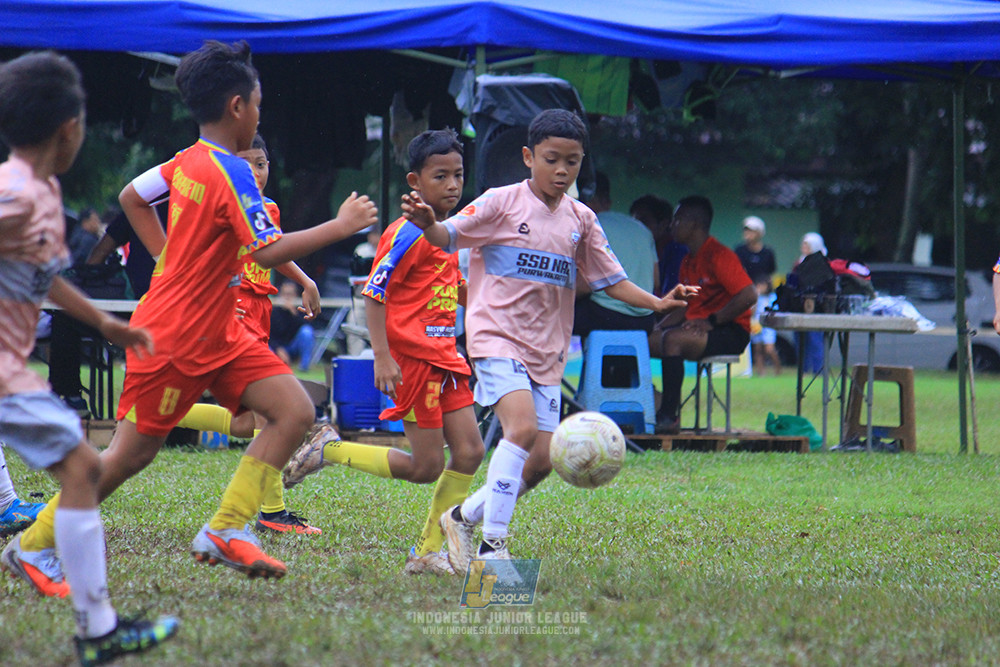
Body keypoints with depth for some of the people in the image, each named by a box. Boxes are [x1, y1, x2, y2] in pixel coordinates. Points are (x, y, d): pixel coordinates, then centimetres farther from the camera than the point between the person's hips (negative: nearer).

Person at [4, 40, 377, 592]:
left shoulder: (189, 162, 6)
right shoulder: (229, 172, -21)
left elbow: (131, 198, 21)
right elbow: (269, 251, -27)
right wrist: (340, 226, -20)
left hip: (216, 334, 9)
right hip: (173, 337, -9)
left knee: (295, 411, -4)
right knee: (130, 455, 1)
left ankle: (226, 531, -4)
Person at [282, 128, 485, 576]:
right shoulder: (408, 233, -13)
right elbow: (374, 293, -15)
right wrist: (383, 357, -22)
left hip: (444, 359, 8)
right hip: (412, 359, -8)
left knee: (469, 452, 0)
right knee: (426, 467, -7)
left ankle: (428, 552, 7)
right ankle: (329, 451, 8)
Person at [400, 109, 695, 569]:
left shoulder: (581, 220, 10)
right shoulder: (502, 203, -4)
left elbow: (610, 279, 12)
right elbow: (449, 237, -8)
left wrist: (657, 303, -4)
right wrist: (427, 223, -30)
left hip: (546, 353, 6)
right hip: (497, 338, -6)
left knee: (541, 462, 2)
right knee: (522, 427, -27)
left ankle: (464, 517, 25)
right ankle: (493, 545, -21)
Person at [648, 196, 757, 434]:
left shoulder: (719, 256, -12)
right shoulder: (688, 262, 17)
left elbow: (748, 296, -20)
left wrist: (711, 321, -19)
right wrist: (657, 327, 5)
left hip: (730, 333, -9)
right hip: (697, 328, 9)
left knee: (673, 339, -33)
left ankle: (670, 416, -32)